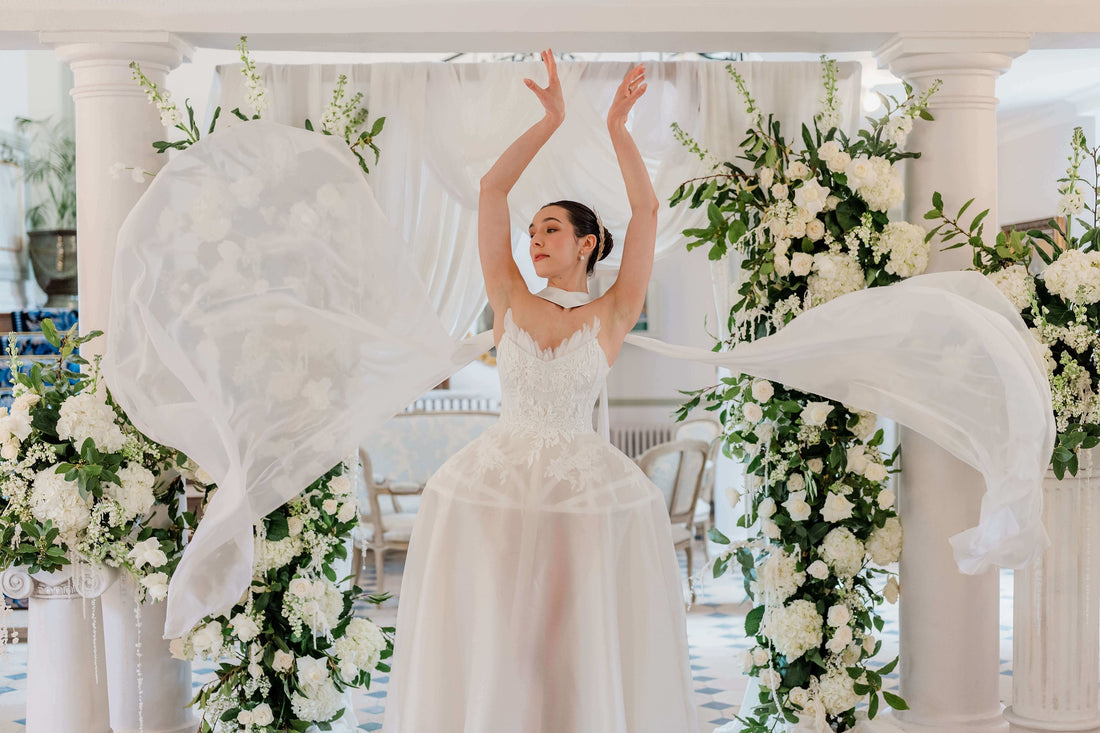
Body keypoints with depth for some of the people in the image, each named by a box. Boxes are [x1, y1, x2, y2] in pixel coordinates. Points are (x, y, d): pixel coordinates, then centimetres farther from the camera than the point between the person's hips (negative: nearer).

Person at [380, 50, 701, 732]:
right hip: (496, 484, 2)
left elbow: (647, 209, -6)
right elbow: (491, 190, 0)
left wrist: (618, 127, -7)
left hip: (588, 492, -1)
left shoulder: (613, 315, 1)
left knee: (589, 649, 4)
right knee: (489, 644, 6)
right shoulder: (511, 302, 4)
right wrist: (551, 120, -2)